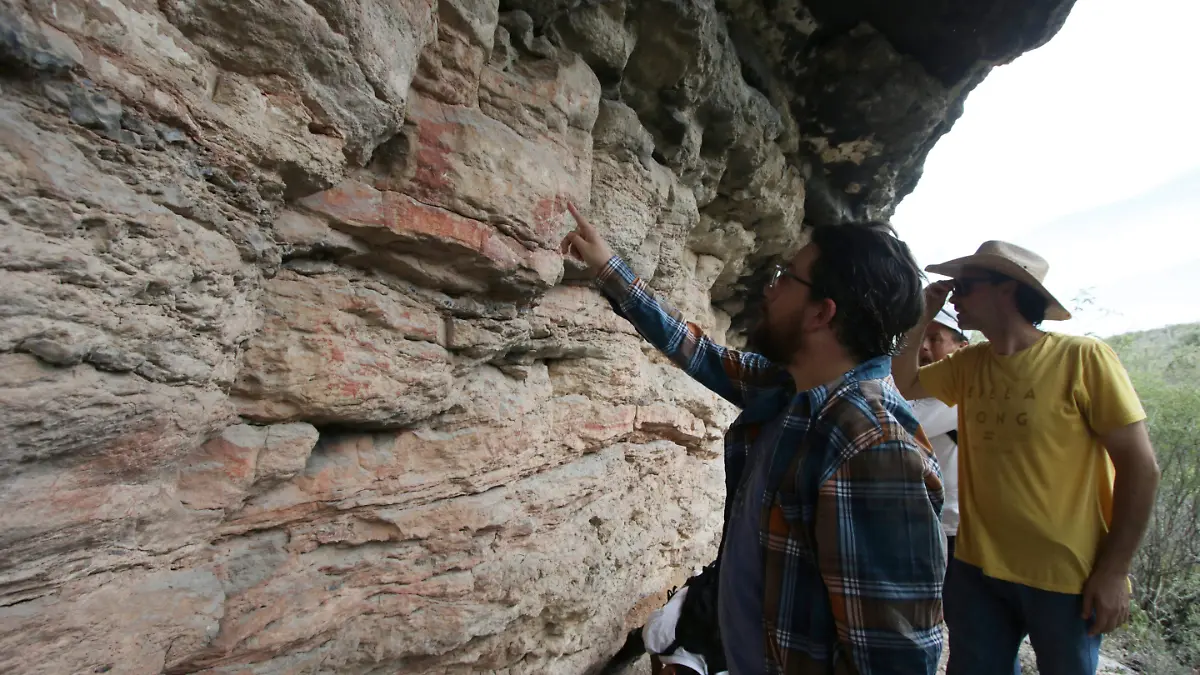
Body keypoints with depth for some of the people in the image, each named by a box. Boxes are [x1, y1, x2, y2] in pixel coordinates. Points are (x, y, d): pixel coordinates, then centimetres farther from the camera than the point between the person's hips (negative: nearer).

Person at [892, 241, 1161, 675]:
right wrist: (920, 321, 0)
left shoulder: (1083, 358, -13)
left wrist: (1114, 572, -12)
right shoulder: (967, 365, 1)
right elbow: (904, 385, 13)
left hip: (1067, 579, -4)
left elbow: (1140, 467, -10)